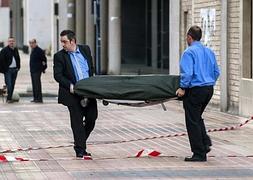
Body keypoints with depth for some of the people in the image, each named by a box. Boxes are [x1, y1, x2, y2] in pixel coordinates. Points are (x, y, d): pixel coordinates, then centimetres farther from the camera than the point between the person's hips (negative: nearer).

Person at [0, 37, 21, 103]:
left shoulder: (16, 50, 13)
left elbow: (18, 59, 22)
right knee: (9, 85, -11)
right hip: (8, 70, -6)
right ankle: (9, 99, -5)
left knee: (12, 85, 7)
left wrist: (18, 67, 11)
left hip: (15, 70, 6)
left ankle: (10, 98, 14)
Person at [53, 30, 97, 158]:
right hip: (73, 94, -3)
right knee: (77, 122, -2)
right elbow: (57, 75, -7)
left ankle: (79, 143, 24)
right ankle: (80, 150, 5)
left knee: (91, 118, 3)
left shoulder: (85, 50, 8)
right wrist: (70, 86, -18)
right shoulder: (59, 56, -1)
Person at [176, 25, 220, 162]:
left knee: (193, 122, 1)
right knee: (197, 117, 25)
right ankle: (206, 143, 10)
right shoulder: (209, 52, 11)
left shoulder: (189, 52, -12)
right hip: (209, 89, 8)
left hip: (194, 90, -8)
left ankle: (199, 154, 1)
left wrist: (182, 88, -11)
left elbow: (187, 73, -21)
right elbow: (216, 72, 14)